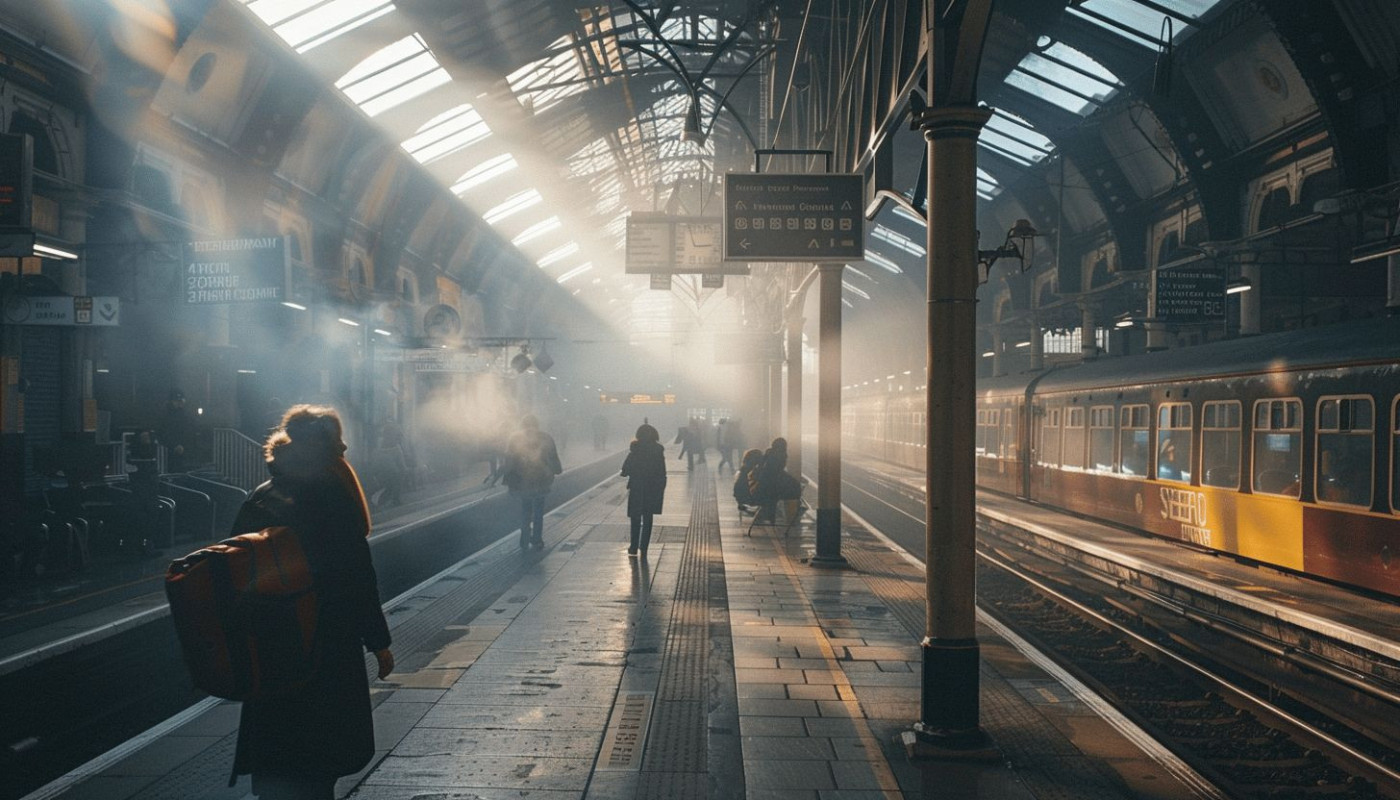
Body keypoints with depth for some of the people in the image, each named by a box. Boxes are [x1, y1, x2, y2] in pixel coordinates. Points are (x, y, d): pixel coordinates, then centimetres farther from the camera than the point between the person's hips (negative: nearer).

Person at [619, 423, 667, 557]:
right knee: (648, 519, 10)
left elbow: (626, 468, -9)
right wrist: (662, 488, 6)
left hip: (637, 487, -2)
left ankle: (634, 547, 11)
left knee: (635, 518, 10)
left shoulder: (635, 448, -11)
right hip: (653, 489, 2)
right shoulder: (658, 449, -4)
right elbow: (662, 472, -2)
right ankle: (643, 548, 11)